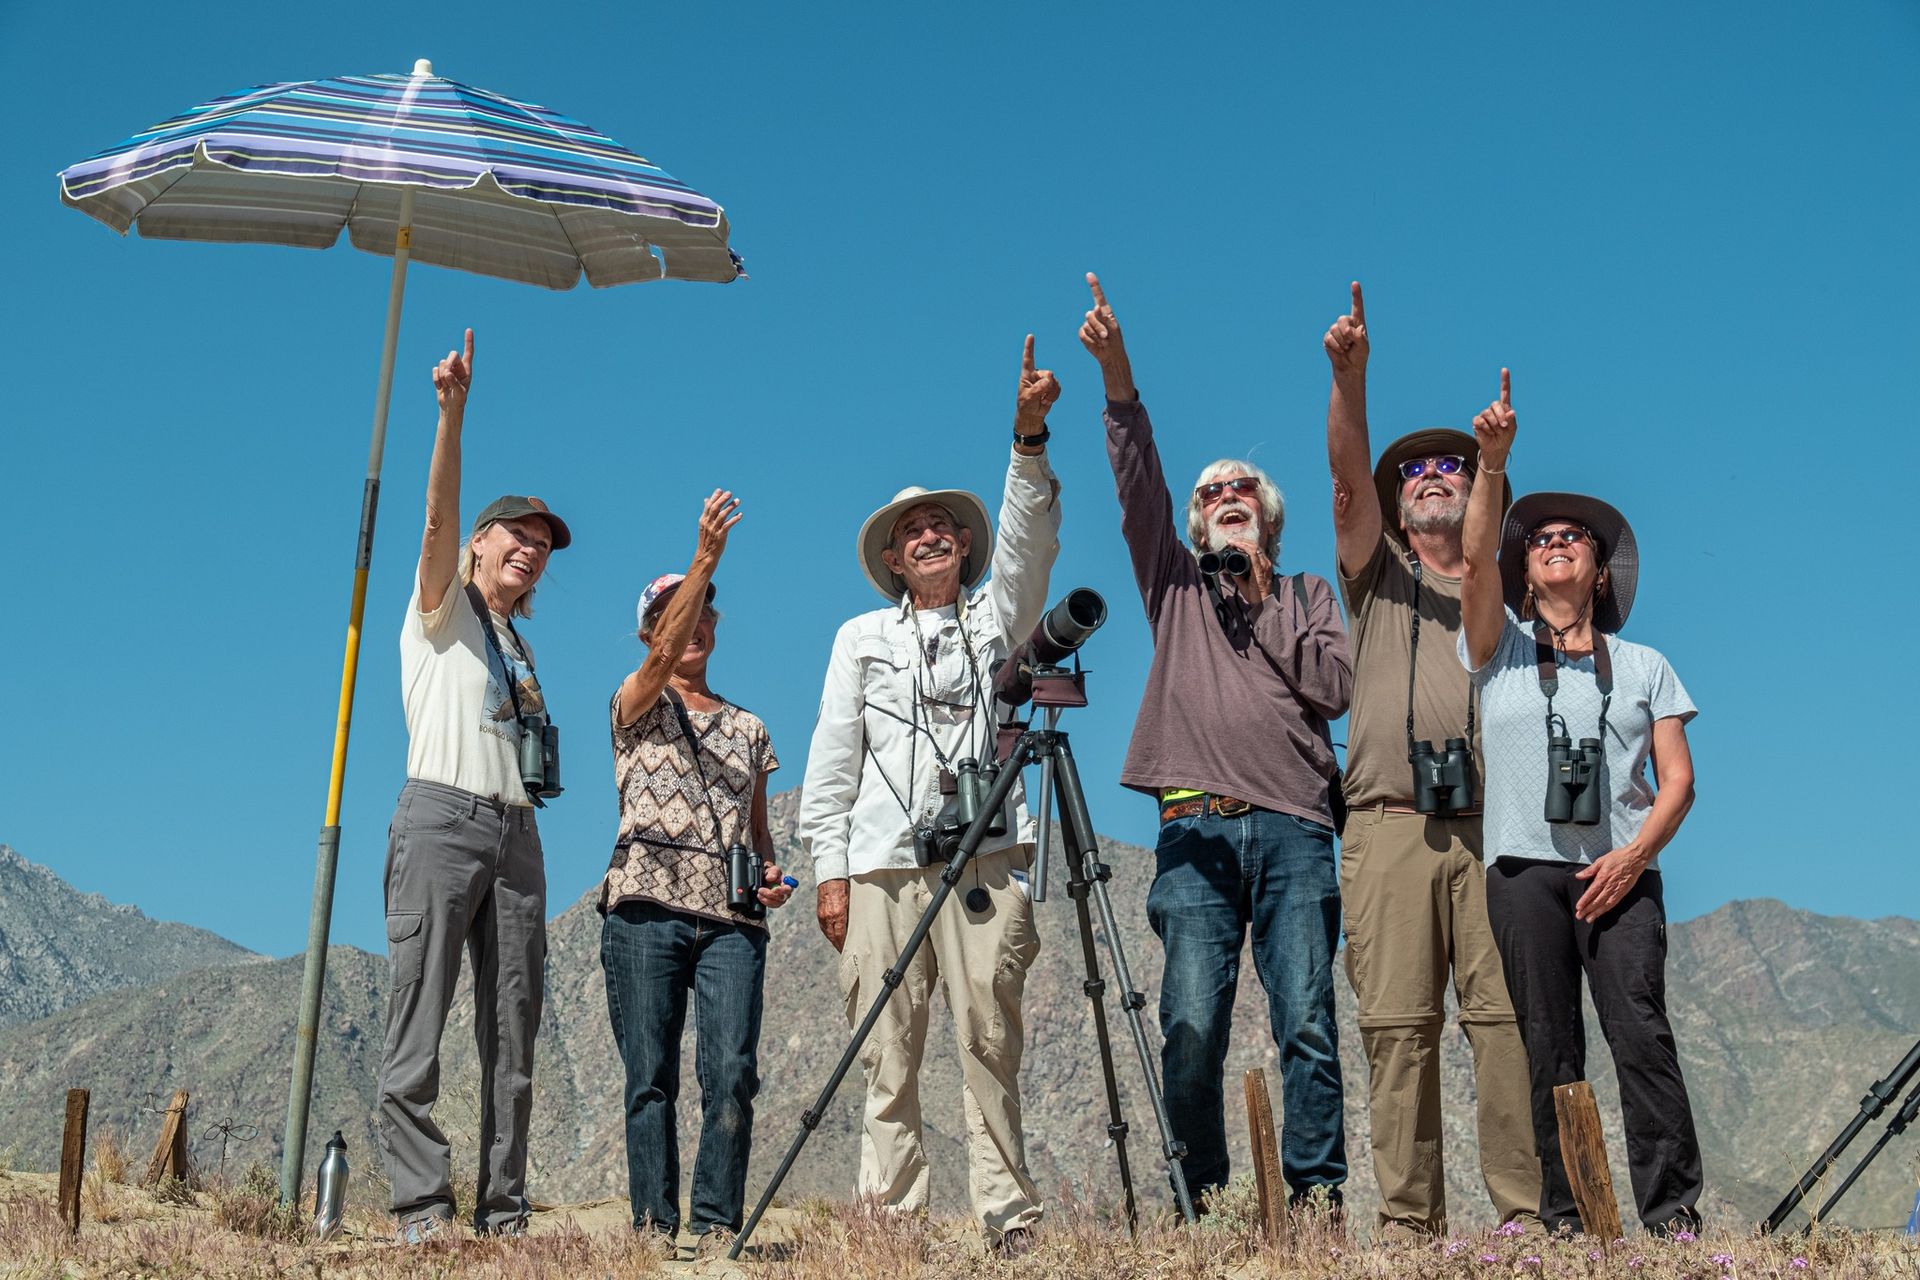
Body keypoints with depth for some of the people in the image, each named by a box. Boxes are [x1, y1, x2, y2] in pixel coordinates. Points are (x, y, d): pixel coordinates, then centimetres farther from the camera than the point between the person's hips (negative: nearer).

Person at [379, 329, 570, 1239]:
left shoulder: (519, 647, 26)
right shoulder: (441, 609, 10)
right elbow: (438, 517, -8)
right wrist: (452, 413, -20)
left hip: (516, 833, 6)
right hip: (442, 818, -6)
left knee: (514, 1034, 1)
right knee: (420, 1026, -10)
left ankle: (503, 1212, 3)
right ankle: (421, 1207, -10)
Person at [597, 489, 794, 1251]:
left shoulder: (748, 728, 22)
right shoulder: (636, 704, 11)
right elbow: (665, 656, -11)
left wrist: (772, 875, 2)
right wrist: (706, 557, -21)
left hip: (732, 915, 3)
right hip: (648, 904, -2)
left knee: (733, 1072, -10)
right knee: (651, 1077, -4)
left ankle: (718, 1223, -4)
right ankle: (654, 1225, 1)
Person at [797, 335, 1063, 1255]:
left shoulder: (998, 616, 19)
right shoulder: (861, 637, 20)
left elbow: (1027, 535, 1)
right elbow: (832, 759, 14)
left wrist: (1029, 435, -14)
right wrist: (829, 866, 4)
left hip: (984, 856, -1)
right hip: (884, 860, 1)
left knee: (990, 1042, -7)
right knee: (888, 1053, -3)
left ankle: (1008, 1218, -5)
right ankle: (890, 1217, -1)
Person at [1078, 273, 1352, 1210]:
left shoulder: (1307, 595, 22)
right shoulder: (1177, 582, 21)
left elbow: (1338, 686, 5)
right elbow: (1138, 485, 6)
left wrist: (1263, 607, 3)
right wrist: (1116, 376, -6)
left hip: (1294, 829, 0)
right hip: (1195, 829, 0)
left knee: (1307, 1024, -7)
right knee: (1192, 1030, -7)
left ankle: (1317, 1199, -4)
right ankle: (1199, 1203, -1)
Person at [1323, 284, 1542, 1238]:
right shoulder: (1377, 575, 19)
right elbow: (1348, 476, 2)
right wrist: (1350, 375, -13)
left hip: (1493, 827, 1)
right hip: (1391, 826, -1)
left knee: (1508, 1017, -7)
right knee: (1398, 1026, -5)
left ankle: (1528, 1213, -4)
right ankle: (1408, 1222, -1)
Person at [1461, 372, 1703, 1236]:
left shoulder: (1644, 666, 16)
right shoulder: (1501, 648, 13)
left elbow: (1678, 779, 8)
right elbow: (1476, 559, -5)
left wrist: (1635, 855, -9)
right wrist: (1492, 464, -17)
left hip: (1620, 872, 0)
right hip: (1525, 870, 0)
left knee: (1642, 1034, -13)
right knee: (1549, 1049, -1)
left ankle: (1674, 1213, -11)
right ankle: (1562, 1218, 3)